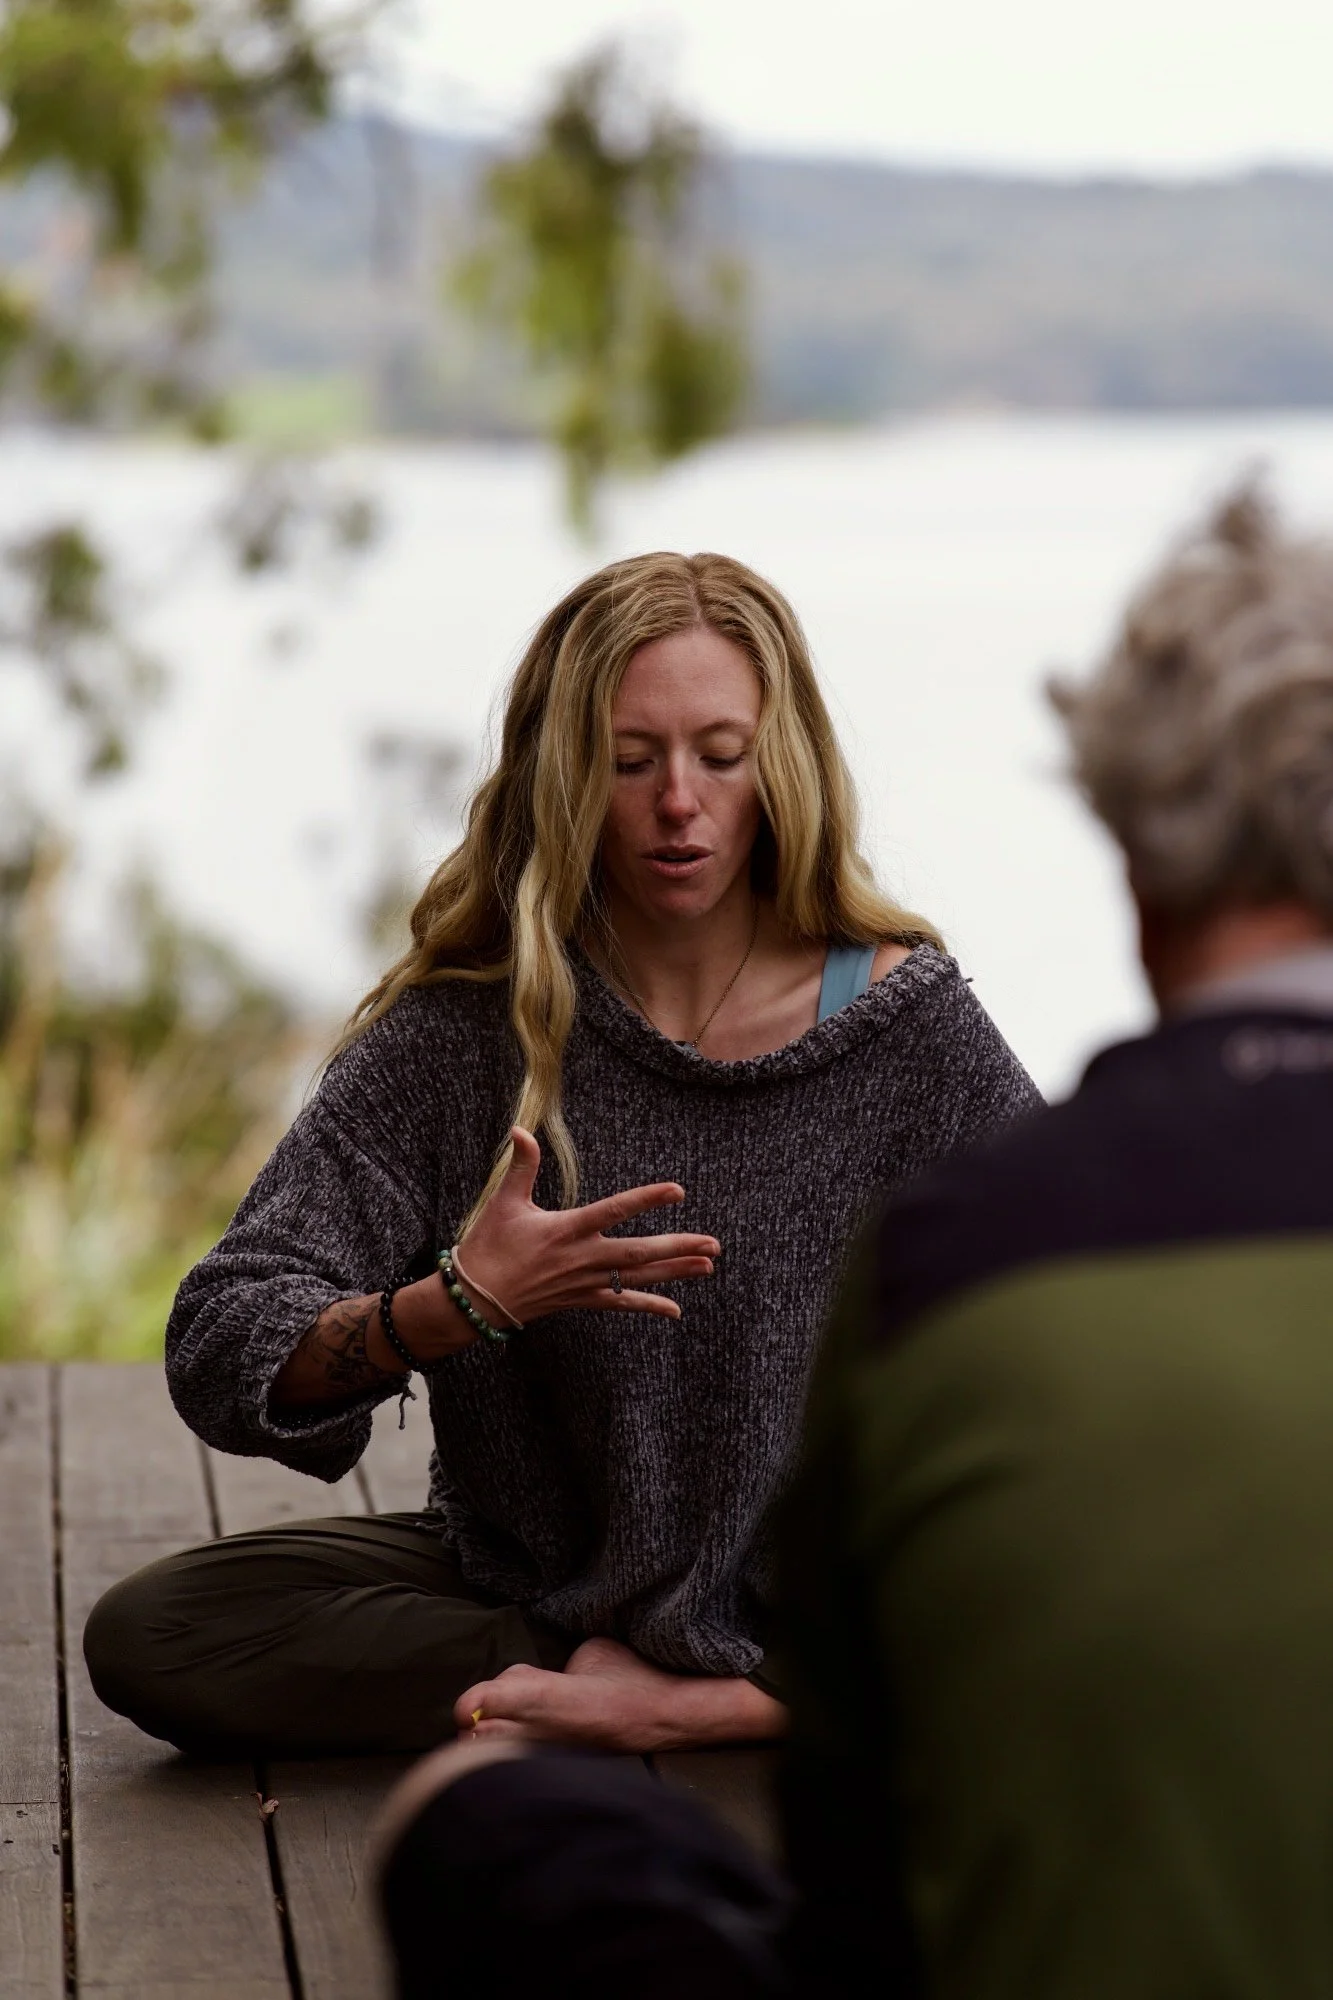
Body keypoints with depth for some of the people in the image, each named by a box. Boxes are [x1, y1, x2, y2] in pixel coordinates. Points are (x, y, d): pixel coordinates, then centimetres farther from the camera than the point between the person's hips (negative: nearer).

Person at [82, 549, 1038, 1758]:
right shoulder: (460, 1035, -9)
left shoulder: (906, 1022, -7)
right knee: (146, 1636, -20)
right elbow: (223, 1358, -16)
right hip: (534, 1583, 2)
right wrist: (459, 1305, -34)